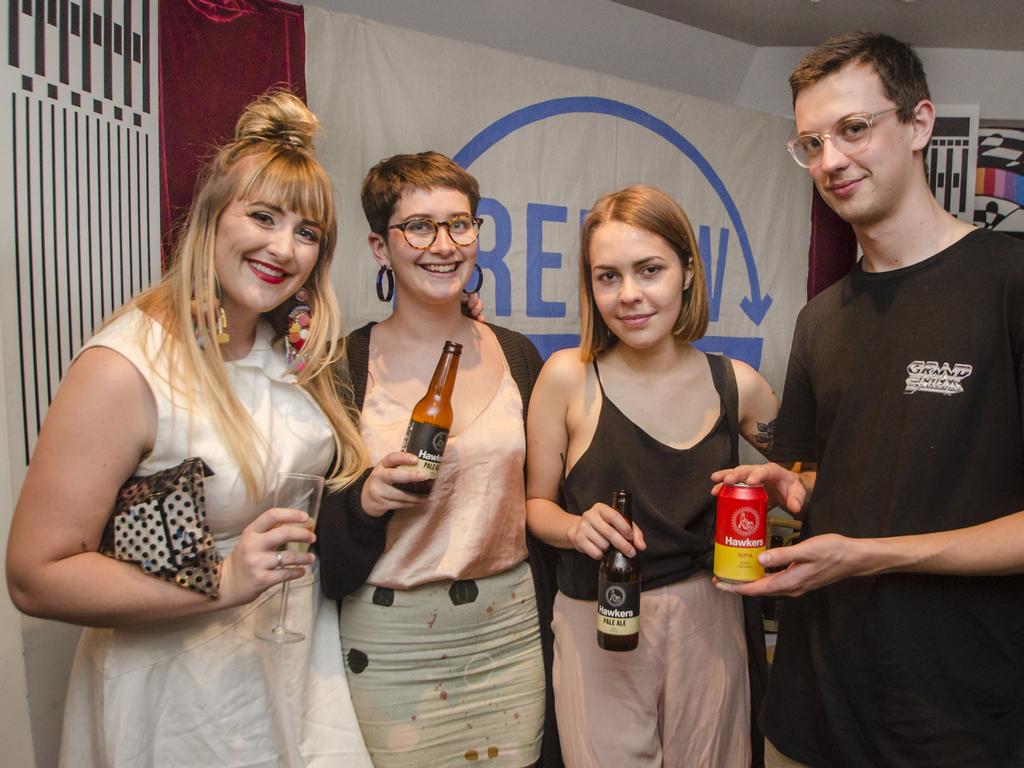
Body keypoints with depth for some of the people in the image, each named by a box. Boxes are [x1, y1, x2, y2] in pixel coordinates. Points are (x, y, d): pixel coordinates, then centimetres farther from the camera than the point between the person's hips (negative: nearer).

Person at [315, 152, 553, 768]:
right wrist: (366, 502, -24)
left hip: (511, 631, 3)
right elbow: (317, 539, -4)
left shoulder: (516, 355, 1)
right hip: (389, 646, -2)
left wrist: (550, 626, 9)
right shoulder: (345, 365, -9)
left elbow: (540, 502, 8)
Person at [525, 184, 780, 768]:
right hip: (597, 626, -2)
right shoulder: (568, 376, -10)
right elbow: (537, 503, -1)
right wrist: (576, 526, -21)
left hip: (707, 621, 2)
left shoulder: (737, 384, -3)